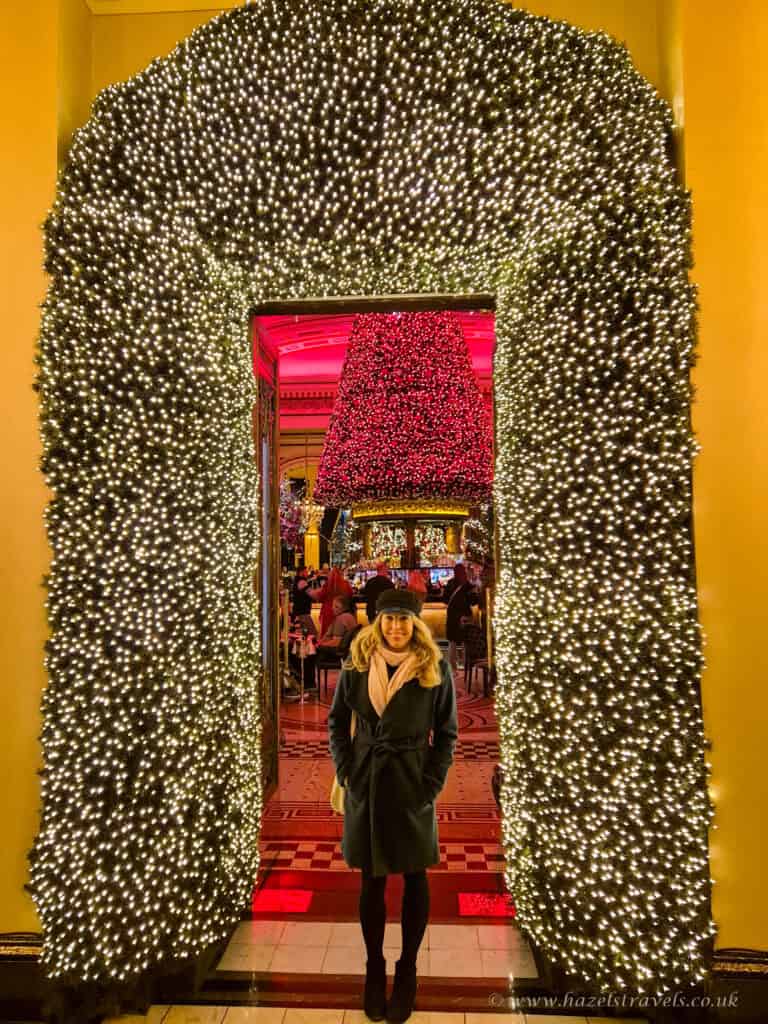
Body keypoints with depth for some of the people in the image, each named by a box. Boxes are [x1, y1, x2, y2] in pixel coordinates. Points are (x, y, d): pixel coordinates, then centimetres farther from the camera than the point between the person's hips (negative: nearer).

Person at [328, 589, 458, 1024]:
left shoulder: (435, 668, -9)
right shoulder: (358, 664, -5)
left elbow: (447, 732, -2)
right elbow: (337, 720, 5)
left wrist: (432, 784, -7)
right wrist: (346, 771, -2)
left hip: (413, 786, -1)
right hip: (366, 783, 1)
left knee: (414, 878, 13)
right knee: (372, 879, 15)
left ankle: (407, 971, 34)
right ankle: (374, 967, 35)